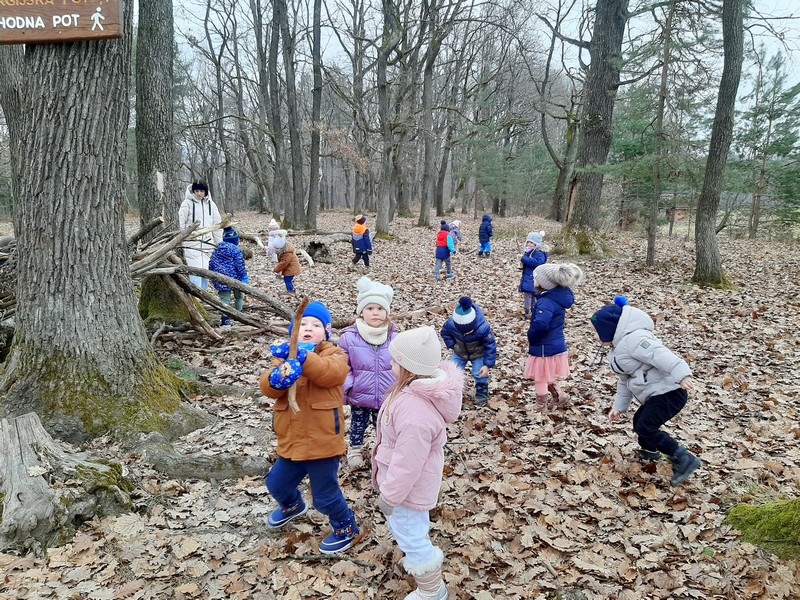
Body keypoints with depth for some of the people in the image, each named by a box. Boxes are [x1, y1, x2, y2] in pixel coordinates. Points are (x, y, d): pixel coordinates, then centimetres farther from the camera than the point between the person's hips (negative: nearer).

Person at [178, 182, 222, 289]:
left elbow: (217, 224, 14)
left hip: (207, 243, 4)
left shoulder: (210, 204, 8)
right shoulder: (187, 203, -4)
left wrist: (219, 243, 13)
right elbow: (181, 223, -3)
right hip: (192, 243, -4)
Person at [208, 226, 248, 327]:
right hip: (234, 278, -3)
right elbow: (240, 265, -12)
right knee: (239, 296, 19)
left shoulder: (217, 249, 10)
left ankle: (225, 319, -11)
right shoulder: (235, 250, -9)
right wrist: (244, 278, -7)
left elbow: (211, 264, 14)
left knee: (224, 299, 2)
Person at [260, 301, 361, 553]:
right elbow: (268, 388, -10)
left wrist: (304, 357, -44)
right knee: (277, 484, 24)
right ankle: (293, 506, 58)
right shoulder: (284, 356, 8)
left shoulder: (334, 354, -6)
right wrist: (277, 378, -34)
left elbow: (331, 373, -31)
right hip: (291, 440, 6)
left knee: (325, 495, 5)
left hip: (322, 440, -6)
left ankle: (346, 528, 33)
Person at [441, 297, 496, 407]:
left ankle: (482, 394, 15)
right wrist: (452, 345, -15)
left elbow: (491, 346, -26)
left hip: (478, 353, -3)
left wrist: (487, 365, -29)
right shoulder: (451, 324, -32)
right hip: (460, 352, 3)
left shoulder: (483, 328, -40)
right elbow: (445, 333, -5)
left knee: (479, 373, -9)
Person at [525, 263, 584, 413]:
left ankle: (541, 409, 28)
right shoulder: (559, 296, 0)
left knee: (540, 379, 12)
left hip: (545, 348, -8)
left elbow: (540, 324, -44)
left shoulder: (546, 302, -29)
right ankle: (560, 396, 42)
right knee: (547, 377, 29)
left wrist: (531, 337, -23)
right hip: (556, 344, 8)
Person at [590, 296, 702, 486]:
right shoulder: (619, 348, 17)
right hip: (657, 394, 11)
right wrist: (619, 406, 23)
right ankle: (650, 451, 50)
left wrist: (681, 375, -47)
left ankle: (684, 459, -6)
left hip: (669, 392, -11)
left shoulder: (633, 338, -20)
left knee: (645, 428, -15)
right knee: (639, 422, 22)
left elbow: (661, 355, -34)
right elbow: (625, 380, 24)